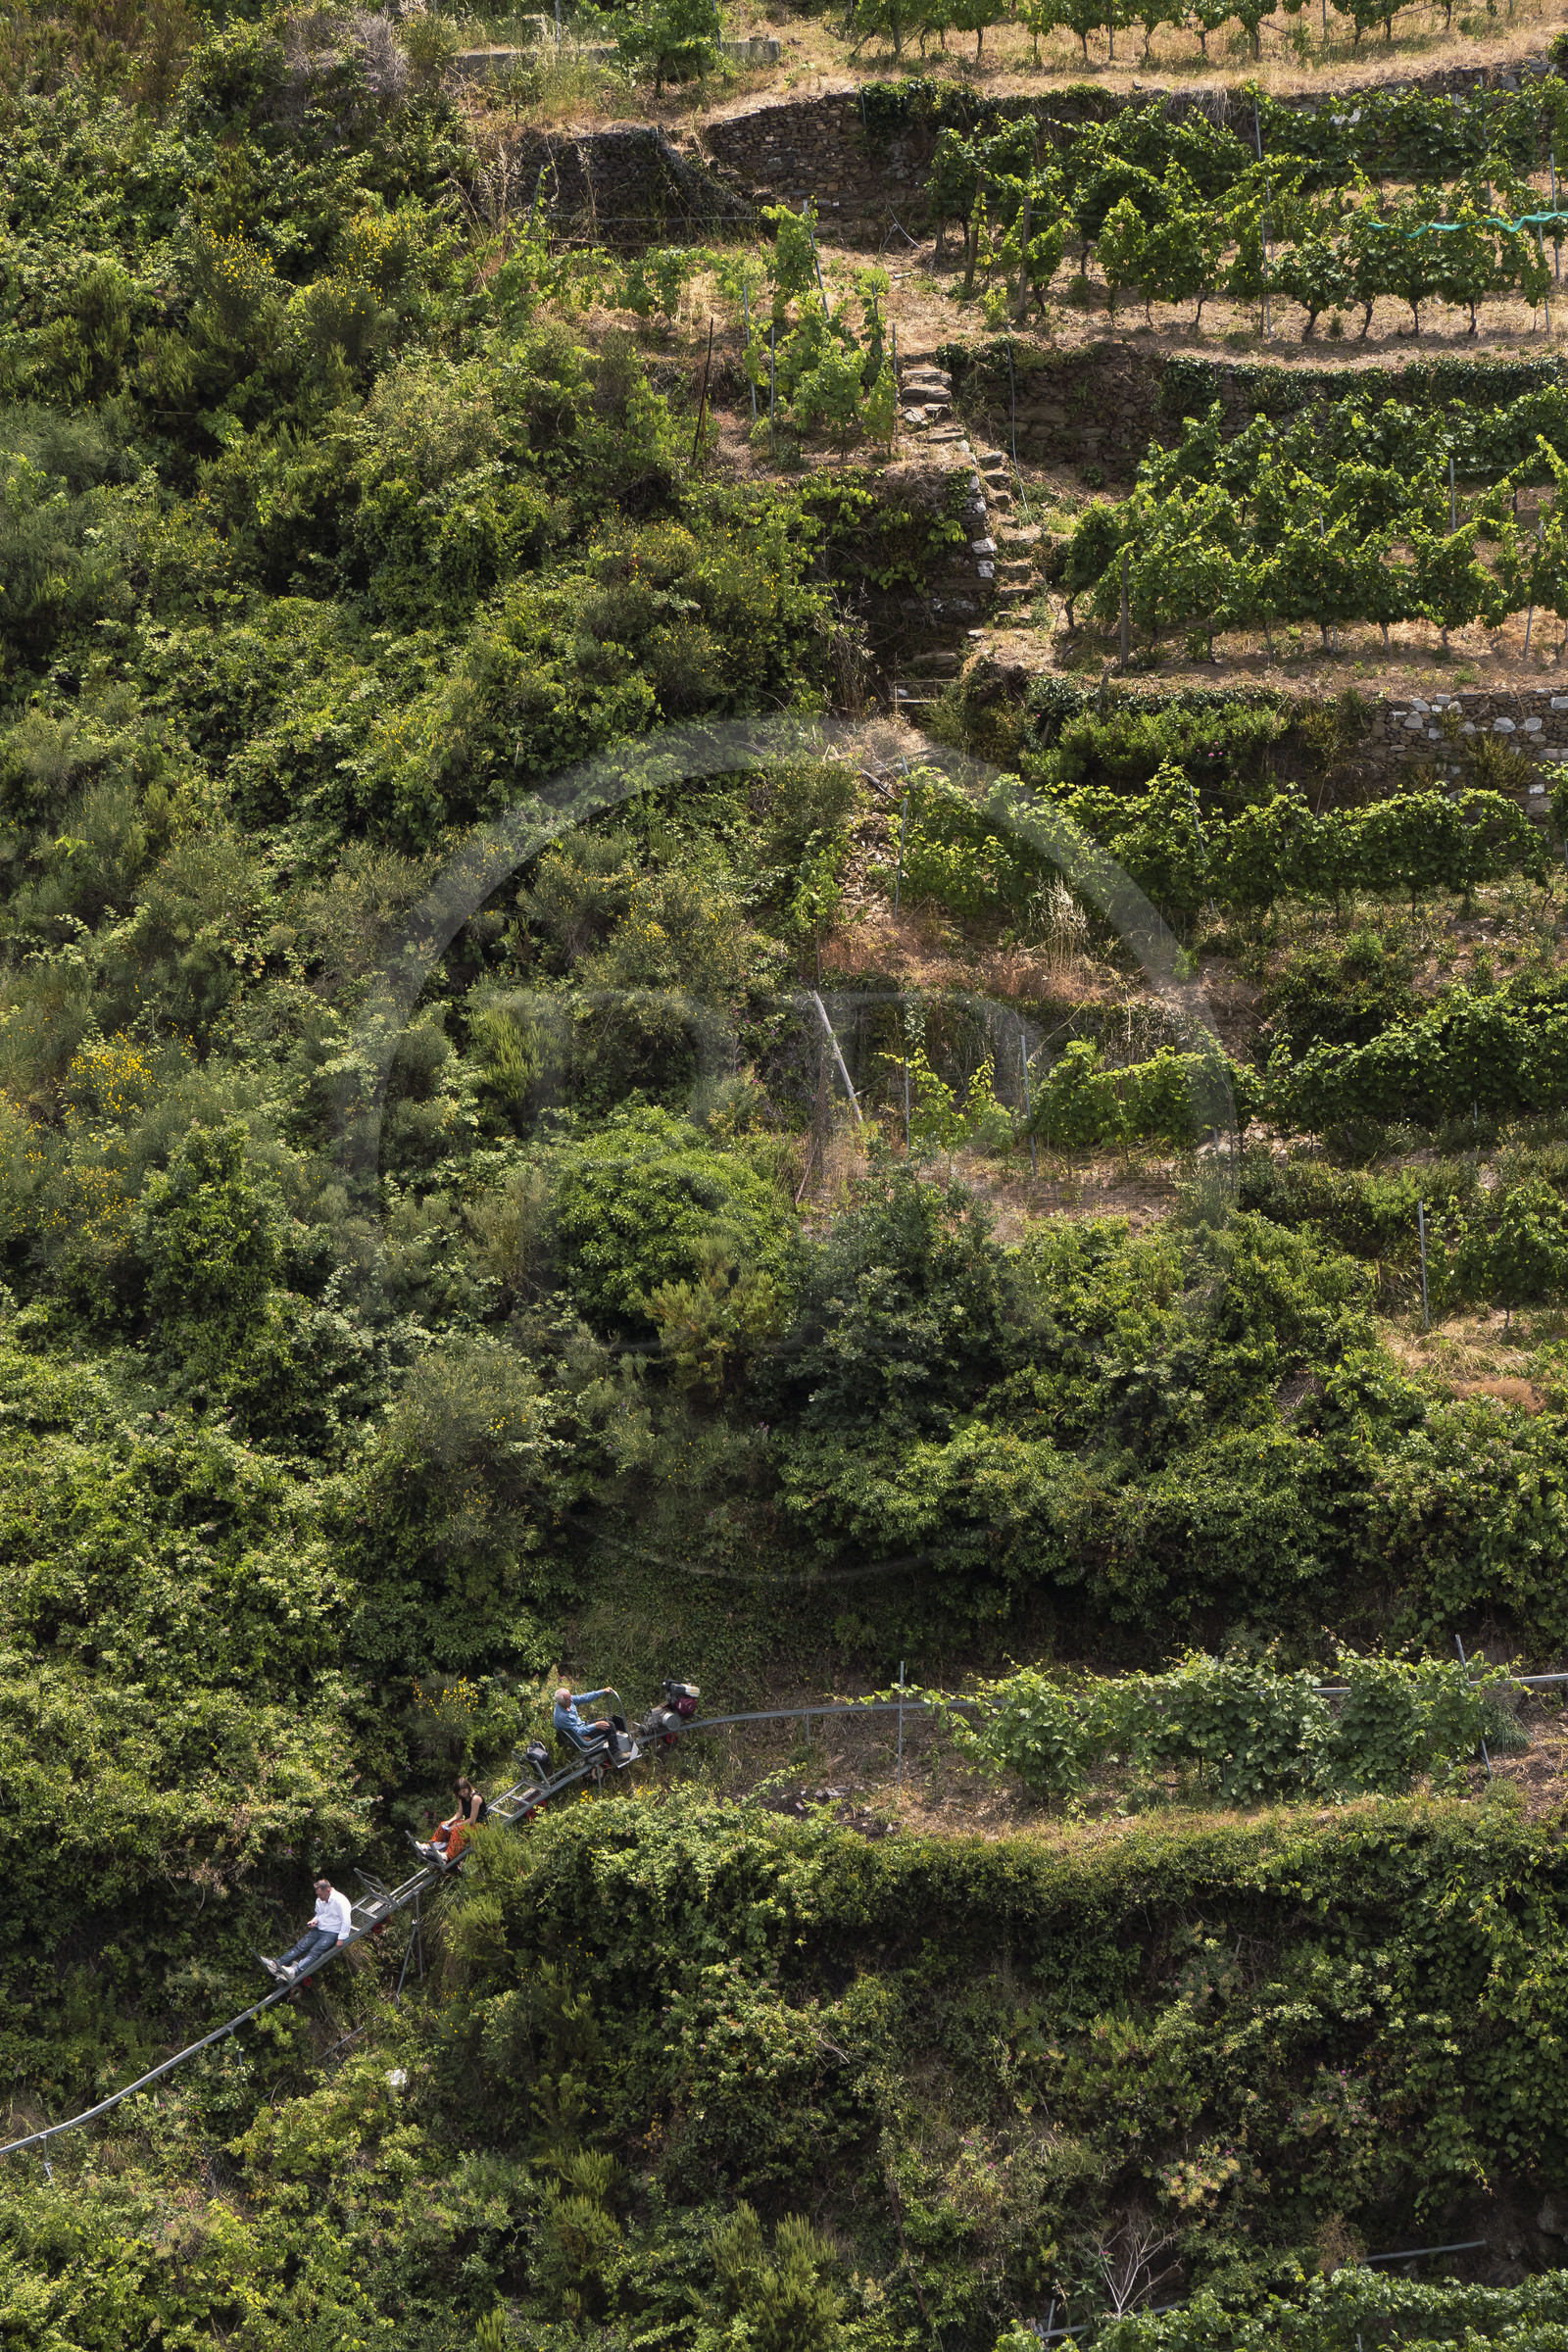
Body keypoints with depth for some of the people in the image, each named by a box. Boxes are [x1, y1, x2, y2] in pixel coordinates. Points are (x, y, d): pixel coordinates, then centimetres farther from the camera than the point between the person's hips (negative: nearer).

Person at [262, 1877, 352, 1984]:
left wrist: (341, 1939, -23)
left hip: (332, 1933, -8)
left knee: (315, 1951, -28)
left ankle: (295, 1971, -51)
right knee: (300, 1946, -12)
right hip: (319, 1929, 8)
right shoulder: (320, 1900, 8)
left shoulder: (340, 1901, -18)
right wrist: (315, 1920, 3)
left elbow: (346, 1922, -21)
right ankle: (276, 1964, -26)